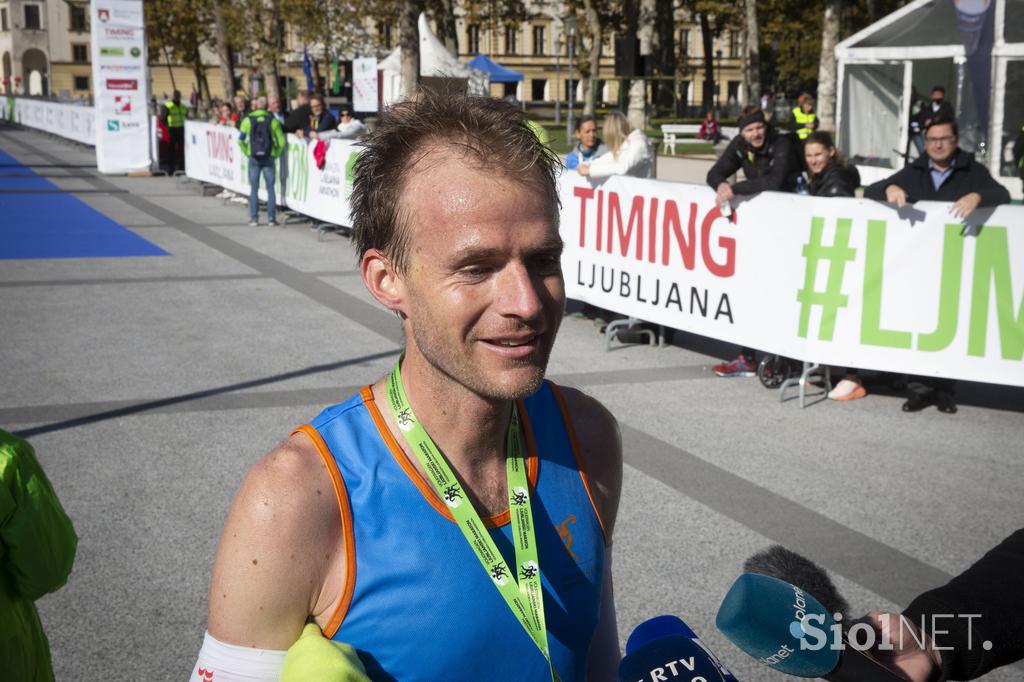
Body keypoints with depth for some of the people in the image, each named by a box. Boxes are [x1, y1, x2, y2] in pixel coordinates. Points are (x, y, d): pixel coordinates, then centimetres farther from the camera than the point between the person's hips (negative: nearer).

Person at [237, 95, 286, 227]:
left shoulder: (248, 120, 0)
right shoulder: (272, 120, -2)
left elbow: (241, 140, -1)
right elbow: (281, 141, -3)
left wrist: (247, 153, 9)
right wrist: (275, 154, 7)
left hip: (254, 158, 1)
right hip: (269, 158, -1)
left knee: (254, 189, 7)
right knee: (270, 188, 5)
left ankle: (254, 218, 7)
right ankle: (271, 218, 4)